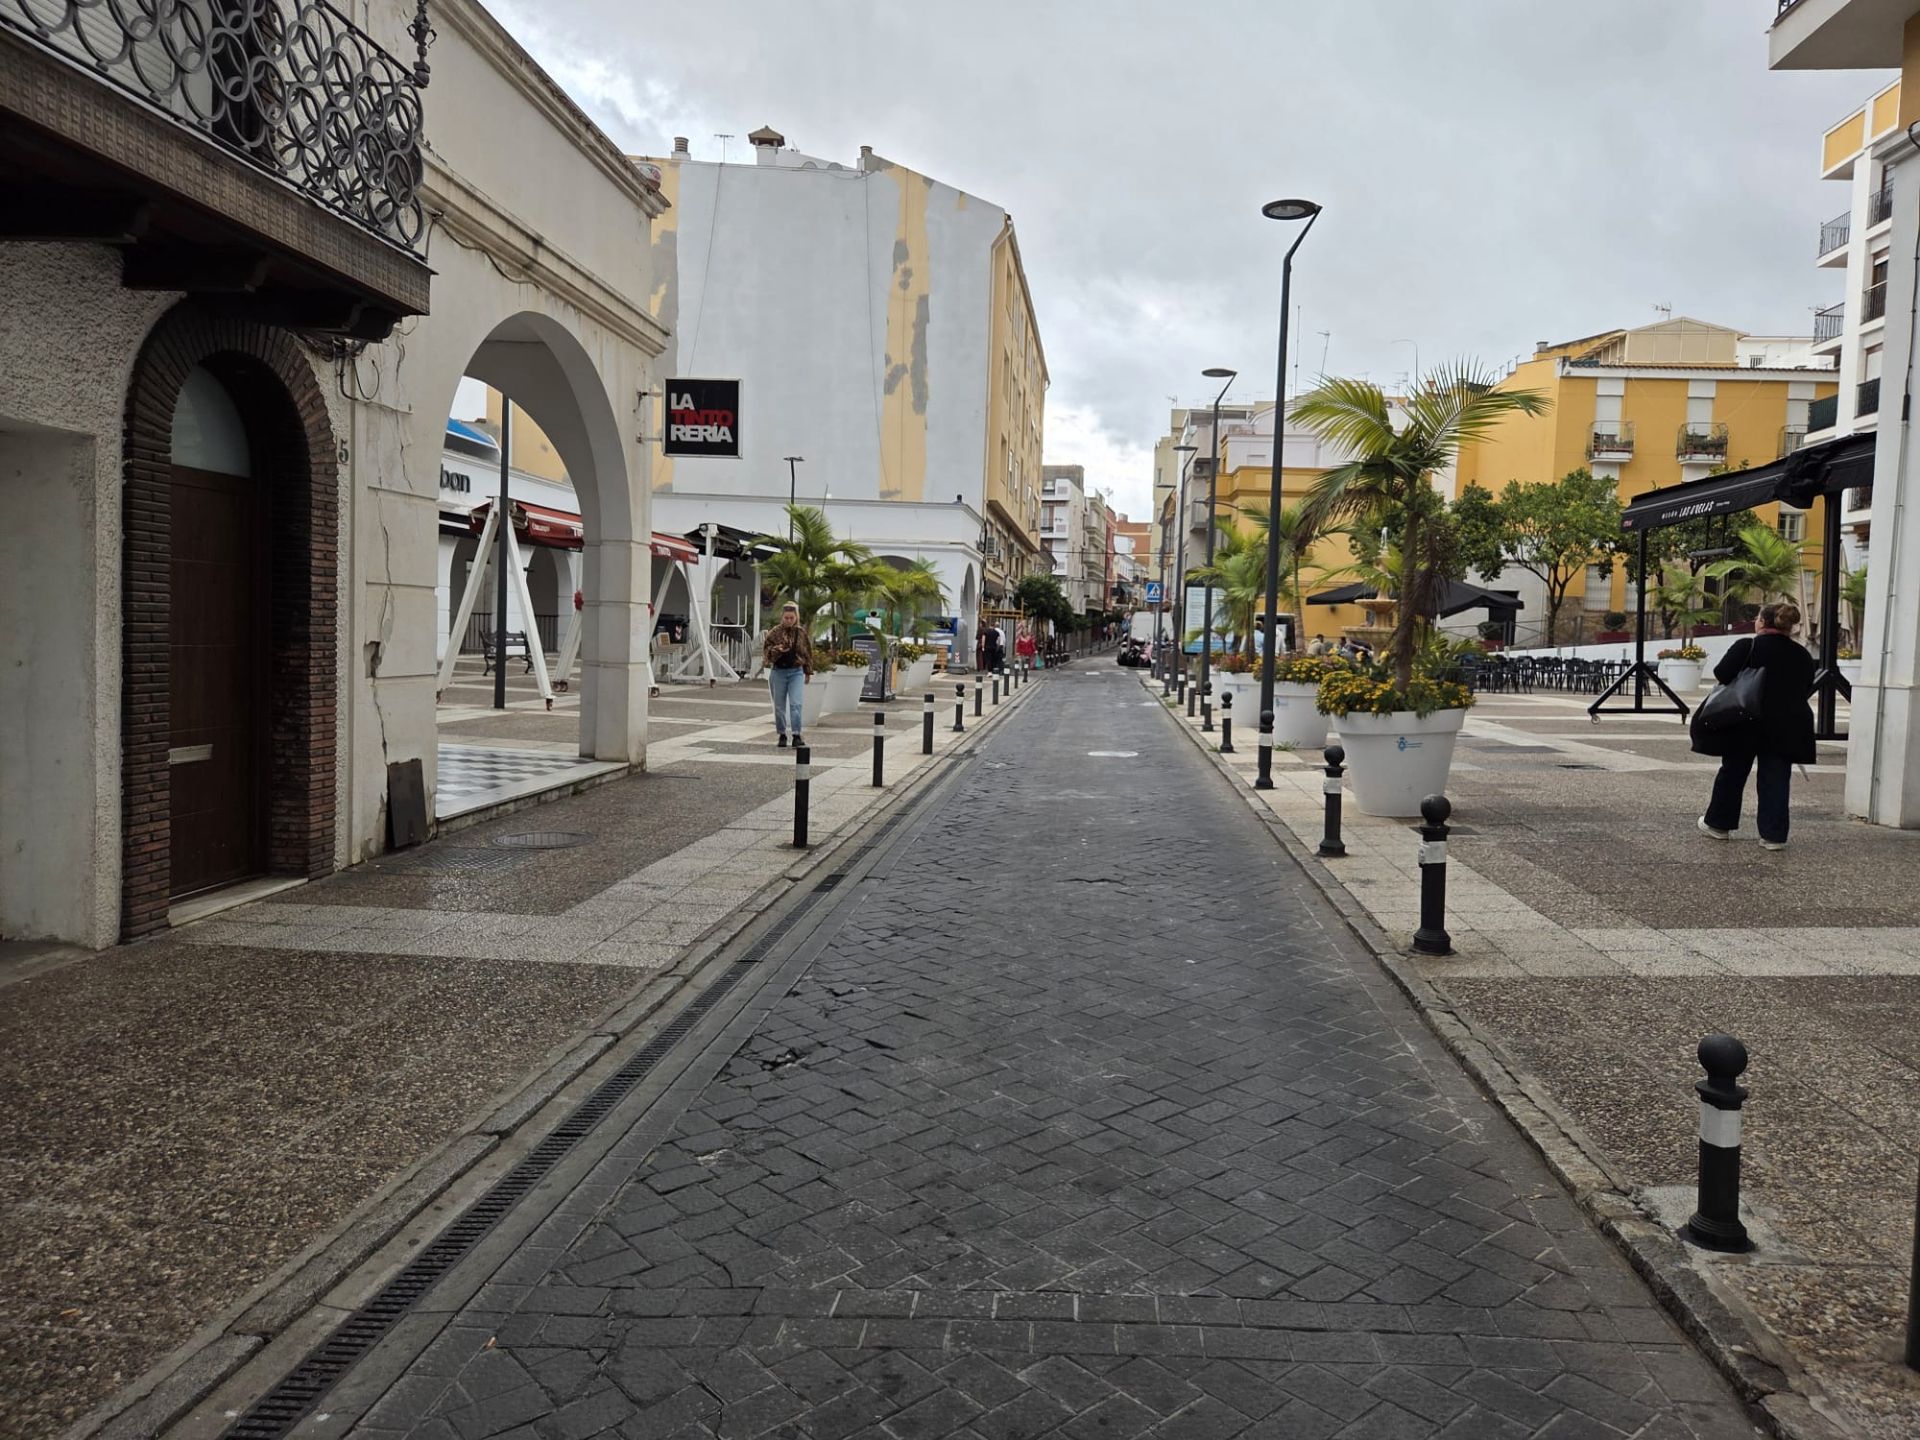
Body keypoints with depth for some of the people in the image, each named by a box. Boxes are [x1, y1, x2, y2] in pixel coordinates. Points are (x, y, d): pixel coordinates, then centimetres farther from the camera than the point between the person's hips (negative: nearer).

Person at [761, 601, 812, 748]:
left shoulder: (801, 633, 4)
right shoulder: (775, 632, -1)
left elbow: (808, 653, 12)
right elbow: (765, 650, 0)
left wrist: (807, 672, 10)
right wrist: (776, 650, -20)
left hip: (796, 672, 0)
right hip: (778, 671, 0)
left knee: (796, 704, -12)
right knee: (779, 706, 7)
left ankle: (796, 735, -12)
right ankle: (782, 735, 20)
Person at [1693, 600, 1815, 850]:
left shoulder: (1747, 646, -9)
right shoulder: (1803, 655, 7)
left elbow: (1721, 674, -14)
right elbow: (1806, 689, 13)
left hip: (1746, 725, -3)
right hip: (1786, 726, 3)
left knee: (1733, 773, 11)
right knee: (1775, 780, 6)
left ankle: (1719, 824, 22)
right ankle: (1774, 835, 4)